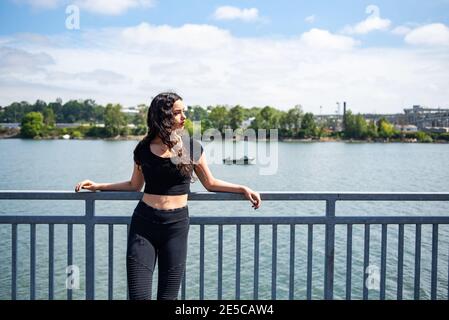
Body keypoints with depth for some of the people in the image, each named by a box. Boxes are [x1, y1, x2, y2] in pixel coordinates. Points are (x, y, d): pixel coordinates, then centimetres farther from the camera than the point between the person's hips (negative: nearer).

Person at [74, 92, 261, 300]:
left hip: (176, 224, 0)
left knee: (168, 296, 5)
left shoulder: (192, 147, 0)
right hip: (144, 223, 0)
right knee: (138, 296, -2)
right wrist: (97, 186, 11)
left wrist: (243, 189, 4)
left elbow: (210, 183, 11)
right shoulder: (144, 148, 2)